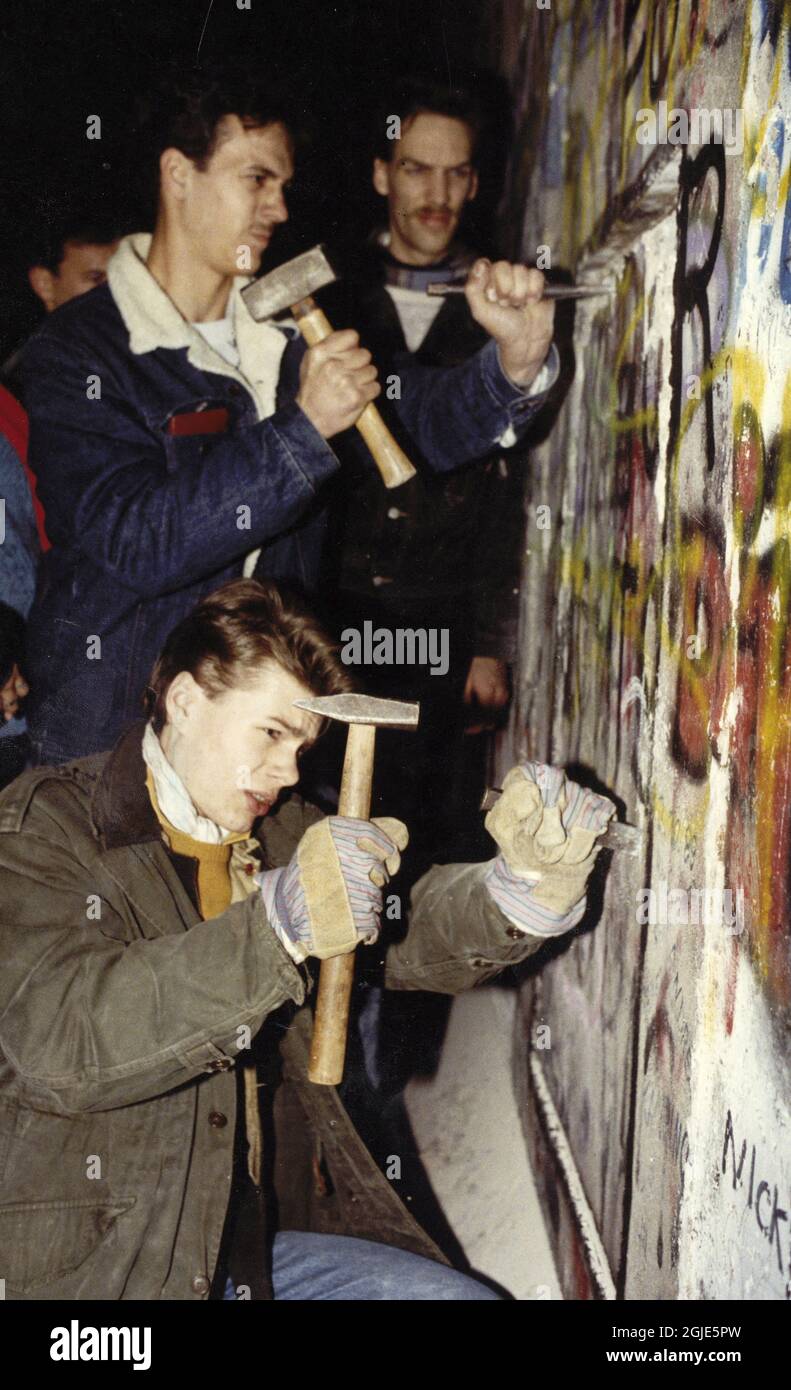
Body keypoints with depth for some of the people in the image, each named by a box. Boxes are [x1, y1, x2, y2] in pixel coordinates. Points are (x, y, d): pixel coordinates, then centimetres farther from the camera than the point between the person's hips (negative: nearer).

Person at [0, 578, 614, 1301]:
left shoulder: (282, 830, 11)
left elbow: (414, 933, 1)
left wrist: (526, 887, -21)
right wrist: (276, 924, -33)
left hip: (263, 1239, 6)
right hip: (96, 1263, -5)